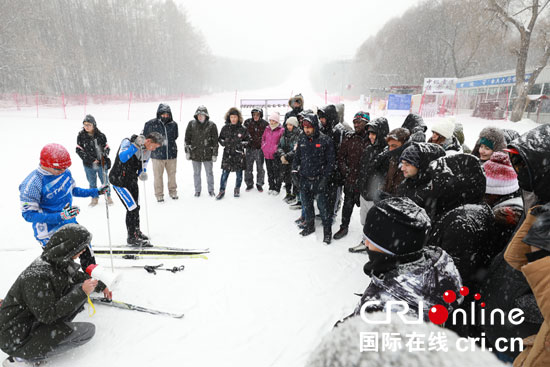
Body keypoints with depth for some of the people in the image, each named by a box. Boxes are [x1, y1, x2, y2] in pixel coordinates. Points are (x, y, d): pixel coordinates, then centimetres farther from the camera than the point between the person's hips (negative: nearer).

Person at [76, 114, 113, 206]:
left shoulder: (100, 135, -9)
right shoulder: (81, 136, -6)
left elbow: (106, 148, 0)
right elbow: (79, 150, -6)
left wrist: (106, 158, -13)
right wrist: (91, 160, -16)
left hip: (101, 163, -1)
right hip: (88, 165, 1)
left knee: (105, 181, 13)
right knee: (92, 183, 15)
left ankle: (108, 196, 32)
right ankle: (94, 198, 32)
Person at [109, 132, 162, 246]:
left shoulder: (147, 151, 2)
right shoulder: (127, 142, -20)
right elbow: (123, 158, -38)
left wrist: (142, 173, -11)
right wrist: (136, 145, -42)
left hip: (132, 181, 8)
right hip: (119, 180, -8)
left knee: (136, 207, 17)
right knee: (132, 208, -9)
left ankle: (136, 231, 37)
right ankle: (132, 238, 4)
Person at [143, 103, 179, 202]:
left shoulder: (173, 124, 1)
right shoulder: (151, 124, -7)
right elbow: (145, 137, 5)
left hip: (171, 154, 3)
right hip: (157, 155, -2)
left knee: (172, 174, 14)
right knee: (158, 176, 5)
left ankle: (173, 192, 31)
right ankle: (159, 194, 20)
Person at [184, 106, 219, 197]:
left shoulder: (211, 125, -4)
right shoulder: (191, 124, 1)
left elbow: (215, 141, -2)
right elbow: (187, 138, 7)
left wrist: (215, 154, -4)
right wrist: (187, 151, 4)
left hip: (208, 153, -1)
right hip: (195, 153, 2)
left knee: (209, 173, 10)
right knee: (196, 173, 11)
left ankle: (211, 190, 25)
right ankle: (197, 190, 25)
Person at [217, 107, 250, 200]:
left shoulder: (243, 129, -1)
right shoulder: (225, 128, 3)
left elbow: (248, 140, 8)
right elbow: (220, 138, 15)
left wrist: (242, 144, -8)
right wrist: (223, 143, -4)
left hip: (239, 155, 0)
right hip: (227, 154, 0)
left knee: (239, 174, 10)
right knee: (224, 173, -1)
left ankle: (237, 189, 29)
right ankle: (222, 191, 13)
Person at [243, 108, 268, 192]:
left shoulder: (265, 124, -3)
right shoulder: (247, 122, 1)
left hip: (260, 149, -1)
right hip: (249, 148, 2)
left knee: (260, 167, 5)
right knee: (248, 167, 6)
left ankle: (259, 184, 21)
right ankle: (249, 184, 21)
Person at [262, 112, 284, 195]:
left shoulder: (281, 130, -7)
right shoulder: (267, 130, 11)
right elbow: (263, 139, 21)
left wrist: (277, 149, -13)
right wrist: (264, 147, 9)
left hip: (276, 155, -6)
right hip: (267, 155, 6)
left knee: (277, 172, 1)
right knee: (269, 172, 14)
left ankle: (277, 188, 12)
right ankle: (271, 187, 26)